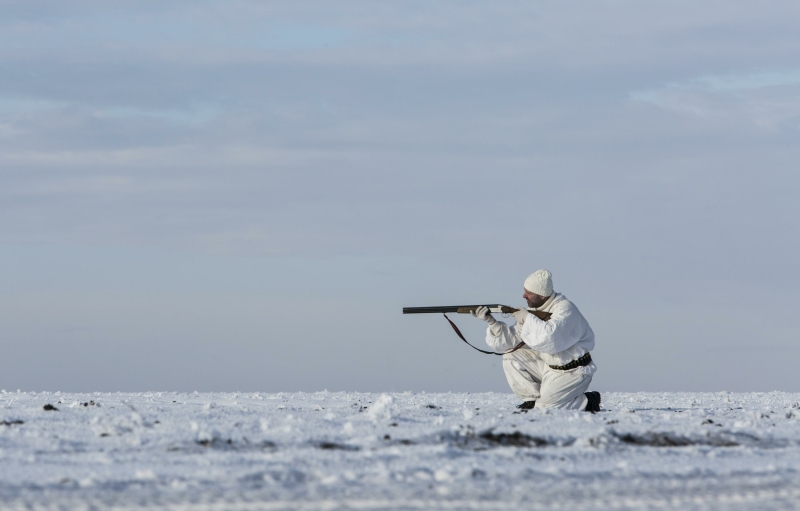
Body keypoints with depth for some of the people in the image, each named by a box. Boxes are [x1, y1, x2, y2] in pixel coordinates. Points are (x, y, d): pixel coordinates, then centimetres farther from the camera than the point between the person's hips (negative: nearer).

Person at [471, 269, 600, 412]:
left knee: (543, 409, -20)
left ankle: (587, 402, 1)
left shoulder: (564, 309, -21)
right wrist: (491, 322, -12)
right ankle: (532, 400, 5)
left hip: (572, 372, -8)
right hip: (549, 366, 8)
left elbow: (549, 338, -40)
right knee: (511, 358, -4)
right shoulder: (535, 310, 3)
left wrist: (527, 318, -28)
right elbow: (509, 340, 3)